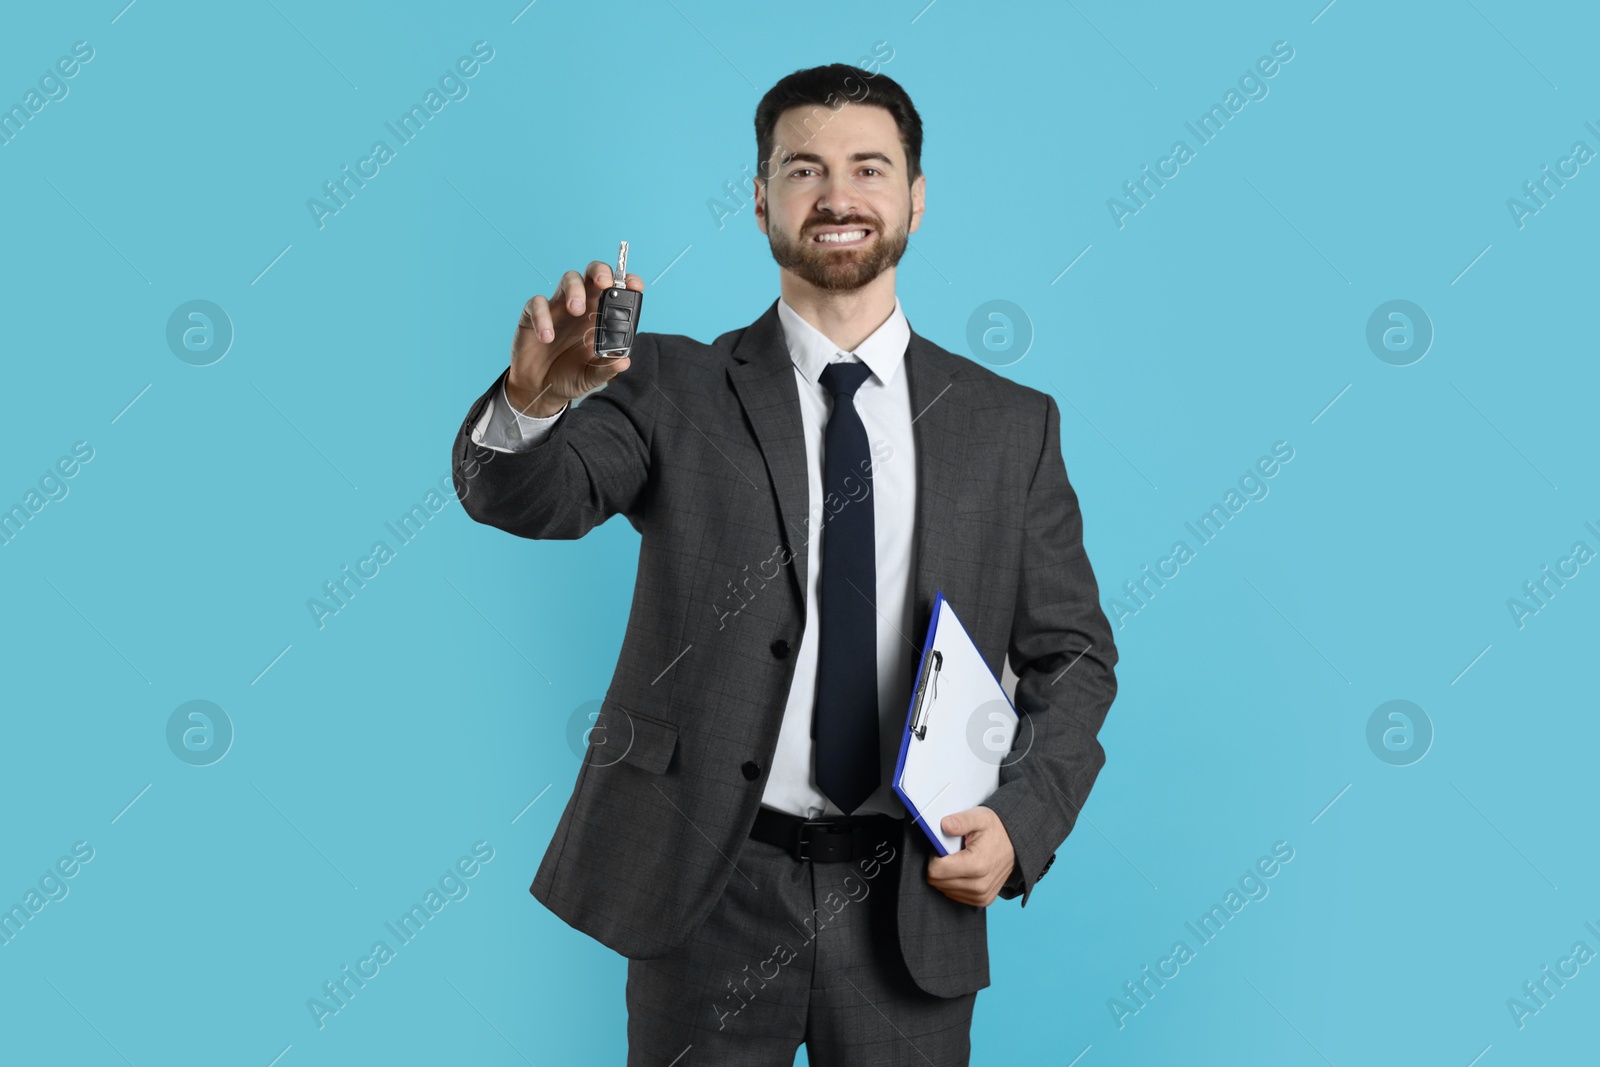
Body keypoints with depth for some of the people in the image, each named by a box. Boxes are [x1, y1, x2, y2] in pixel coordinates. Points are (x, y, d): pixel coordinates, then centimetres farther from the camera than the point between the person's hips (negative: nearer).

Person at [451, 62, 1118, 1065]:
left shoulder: (1012, 423, 4)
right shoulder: (674, 388, 0)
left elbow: (1073, 655, 7)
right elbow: (527, 496, -15)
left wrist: (1023, 822, -8)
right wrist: (534, 398, -36)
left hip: (909, 897, 2)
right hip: (709, 882, -1)